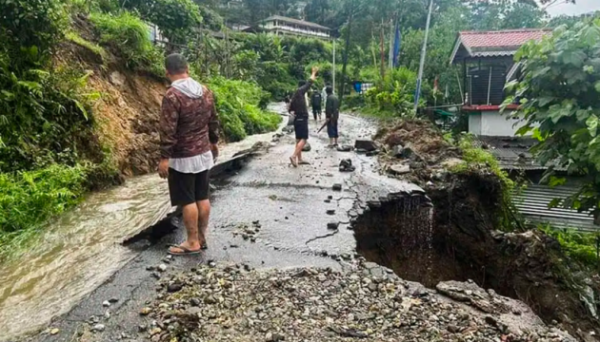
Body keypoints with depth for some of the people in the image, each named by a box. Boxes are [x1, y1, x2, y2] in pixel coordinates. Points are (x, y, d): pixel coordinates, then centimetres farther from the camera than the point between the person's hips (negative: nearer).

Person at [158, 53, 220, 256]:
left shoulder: (172, 96, -18)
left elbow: (168, 130, -20)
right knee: (202, 197, 13)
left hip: (183, 157, -7)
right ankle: (202, 238, 24)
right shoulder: (205, 91, 4)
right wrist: (213, 143, 25)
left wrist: (164, 158, -15)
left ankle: (192, 243, 12)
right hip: (204, 153, 7)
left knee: (187, 201, 2)